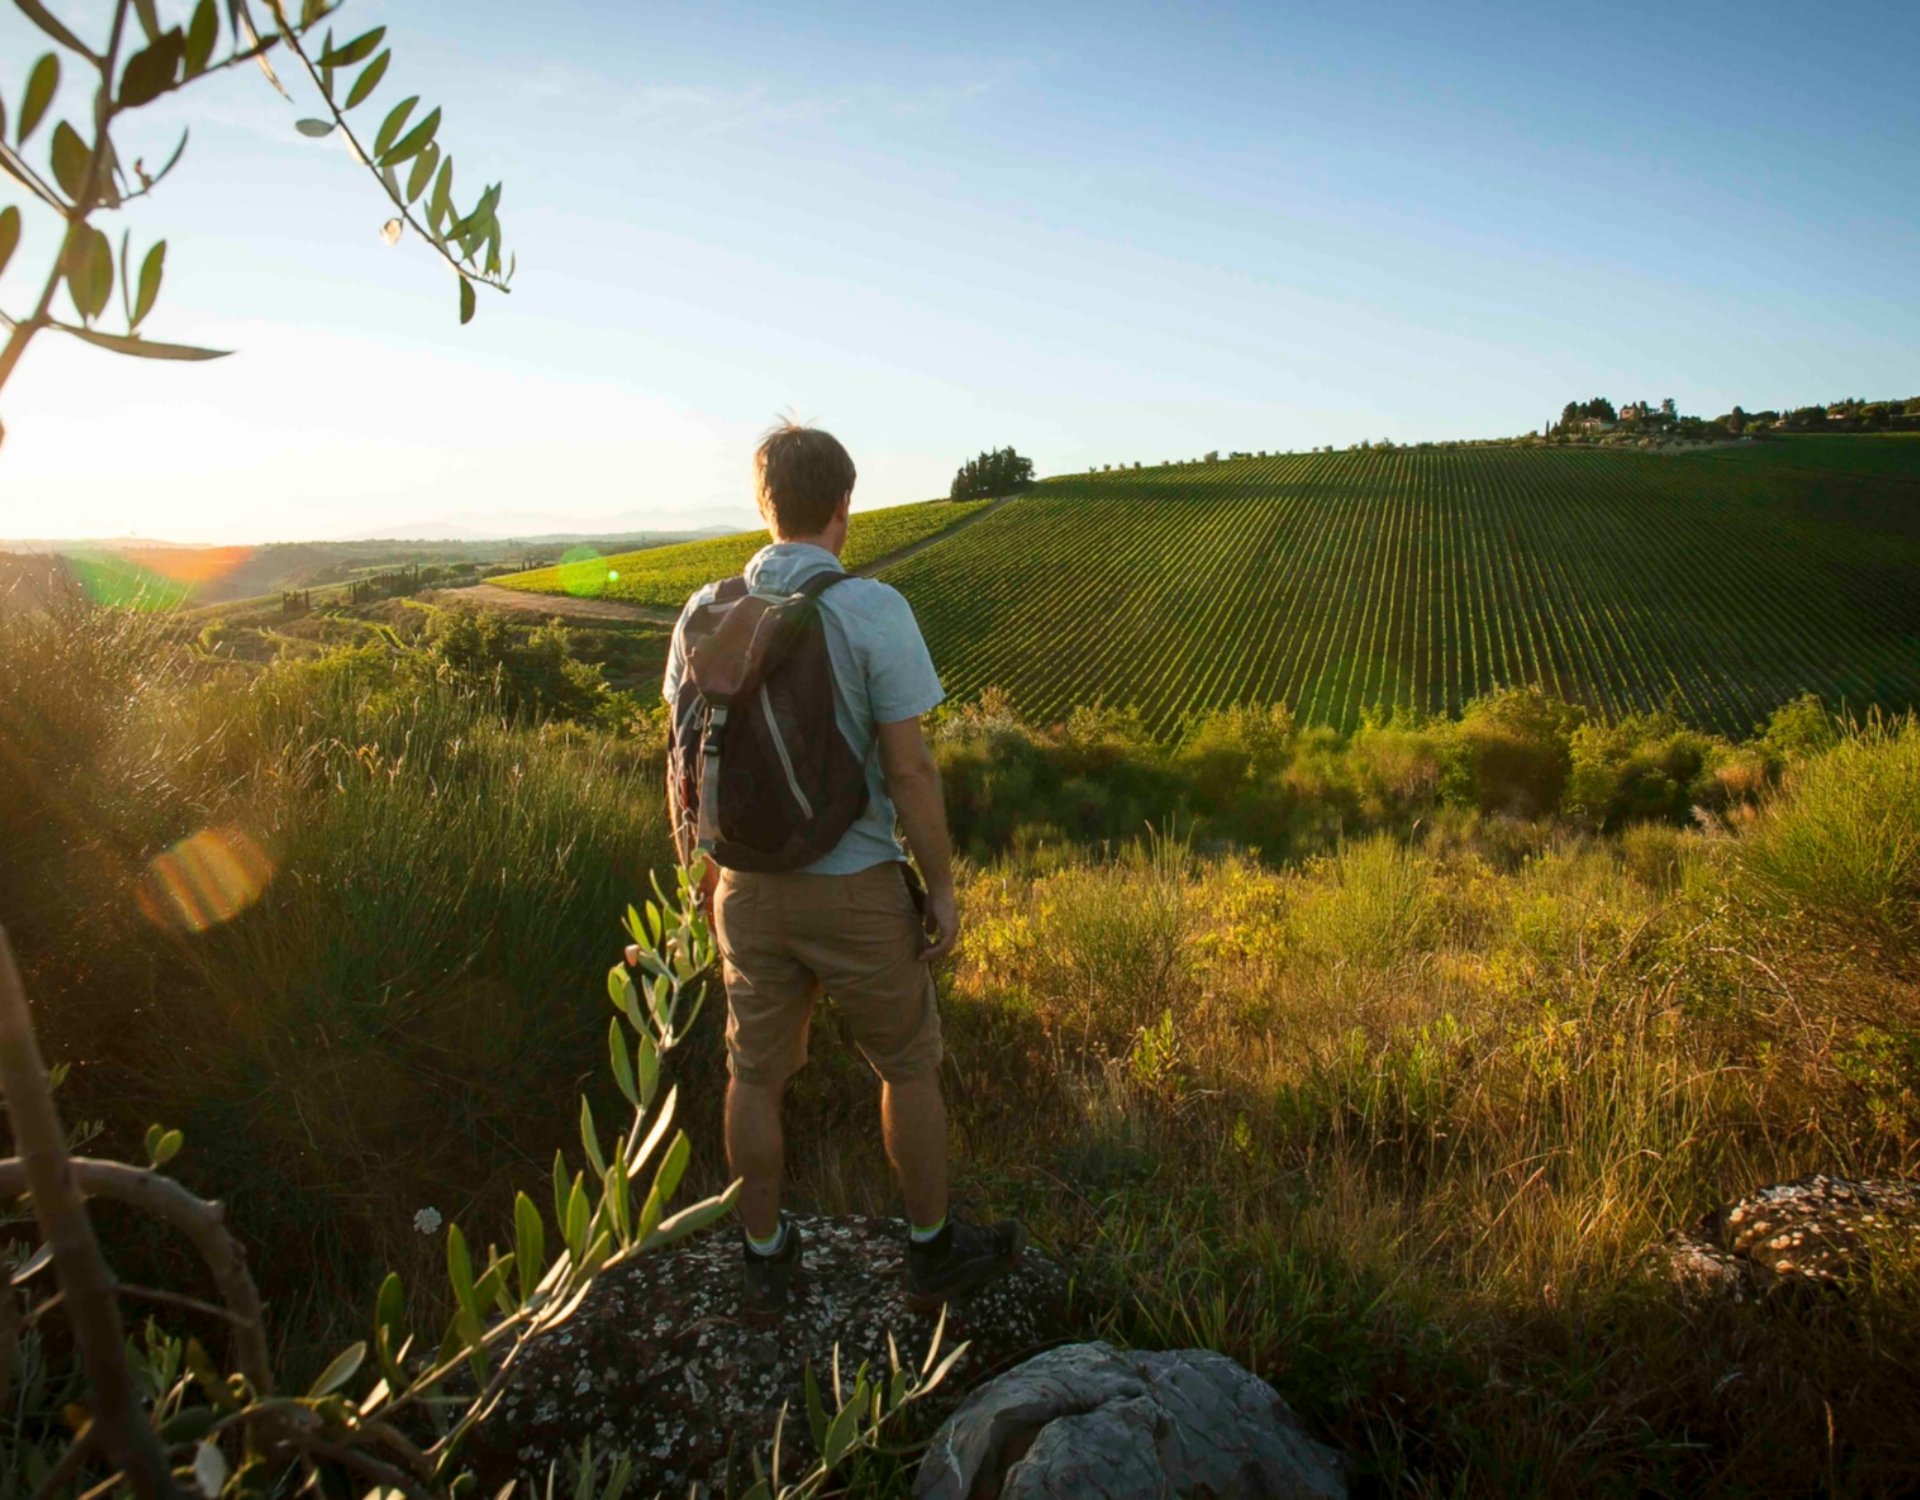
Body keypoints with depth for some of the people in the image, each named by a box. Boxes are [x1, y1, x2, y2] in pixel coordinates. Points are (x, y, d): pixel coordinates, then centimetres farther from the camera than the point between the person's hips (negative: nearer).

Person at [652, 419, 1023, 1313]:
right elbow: (909, 769, -17)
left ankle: (765, 1257, 35)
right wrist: (942, 888, -5)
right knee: (908, 1065, 16)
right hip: (855, 888, -4)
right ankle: (934, 1251, 32)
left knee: (757, 1077, 18)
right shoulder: (873, 611, -17)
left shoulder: (707, 613, -2)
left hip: (749, 886, 4)